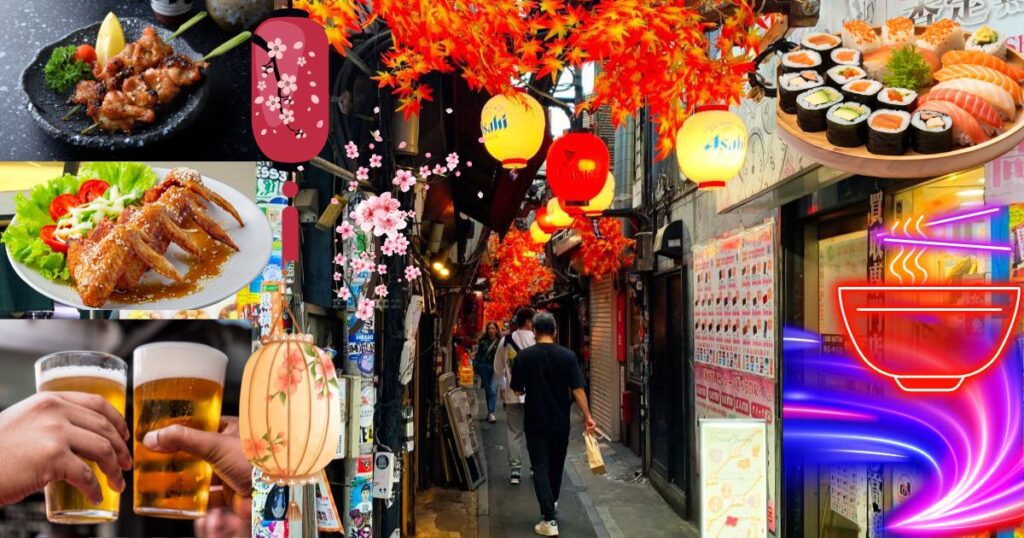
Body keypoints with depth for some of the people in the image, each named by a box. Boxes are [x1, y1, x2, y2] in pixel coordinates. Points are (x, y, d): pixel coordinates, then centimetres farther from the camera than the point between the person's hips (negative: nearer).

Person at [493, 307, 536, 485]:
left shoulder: (506, 341, 1)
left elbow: (498, 368, 9)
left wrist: (503, 387, 22)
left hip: (512, 393, 2)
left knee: (514, 433, 9)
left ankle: (515, 470, 10)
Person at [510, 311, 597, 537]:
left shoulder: (524, 356, -8)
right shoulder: (568, 355, -7)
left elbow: (518, 390, 0)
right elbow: (577, 389, -11)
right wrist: (587, 416, -5)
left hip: (535, 422, -2)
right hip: (560, 421, 2)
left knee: (540, 468, 0)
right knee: (556, 465, 20)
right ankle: (551, 504, 41)